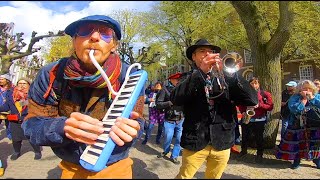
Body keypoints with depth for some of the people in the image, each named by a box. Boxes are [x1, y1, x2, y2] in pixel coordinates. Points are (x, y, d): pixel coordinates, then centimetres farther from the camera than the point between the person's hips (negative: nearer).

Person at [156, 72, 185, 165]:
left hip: (181, 120, 3)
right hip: (169, 121, -3)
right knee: (168, 138, 7)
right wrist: (170, 102, -17)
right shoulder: (165, 90, -4)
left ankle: (174, 156, 27)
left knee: (179, 139, 6)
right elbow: (158, 104, -8)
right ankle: (165, 151, 38)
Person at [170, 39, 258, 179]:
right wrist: (201, 71, -26)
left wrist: (231, 73, -21)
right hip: (196, 140, -2)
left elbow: (252, 100, -7)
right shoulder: (189, 79, 1)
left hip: (222, 142, 3)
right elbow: (175, 99, -20)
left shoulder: (225, 78, 6)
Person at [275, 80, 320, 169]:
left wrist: (311, 98, -18)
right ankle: (296, 160, 21)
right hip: (298, 126, -2)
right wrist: (304, 98, -20)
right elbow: (295, 109, -24)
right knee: (298, 143, 3)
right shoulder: (295, 97, -6)